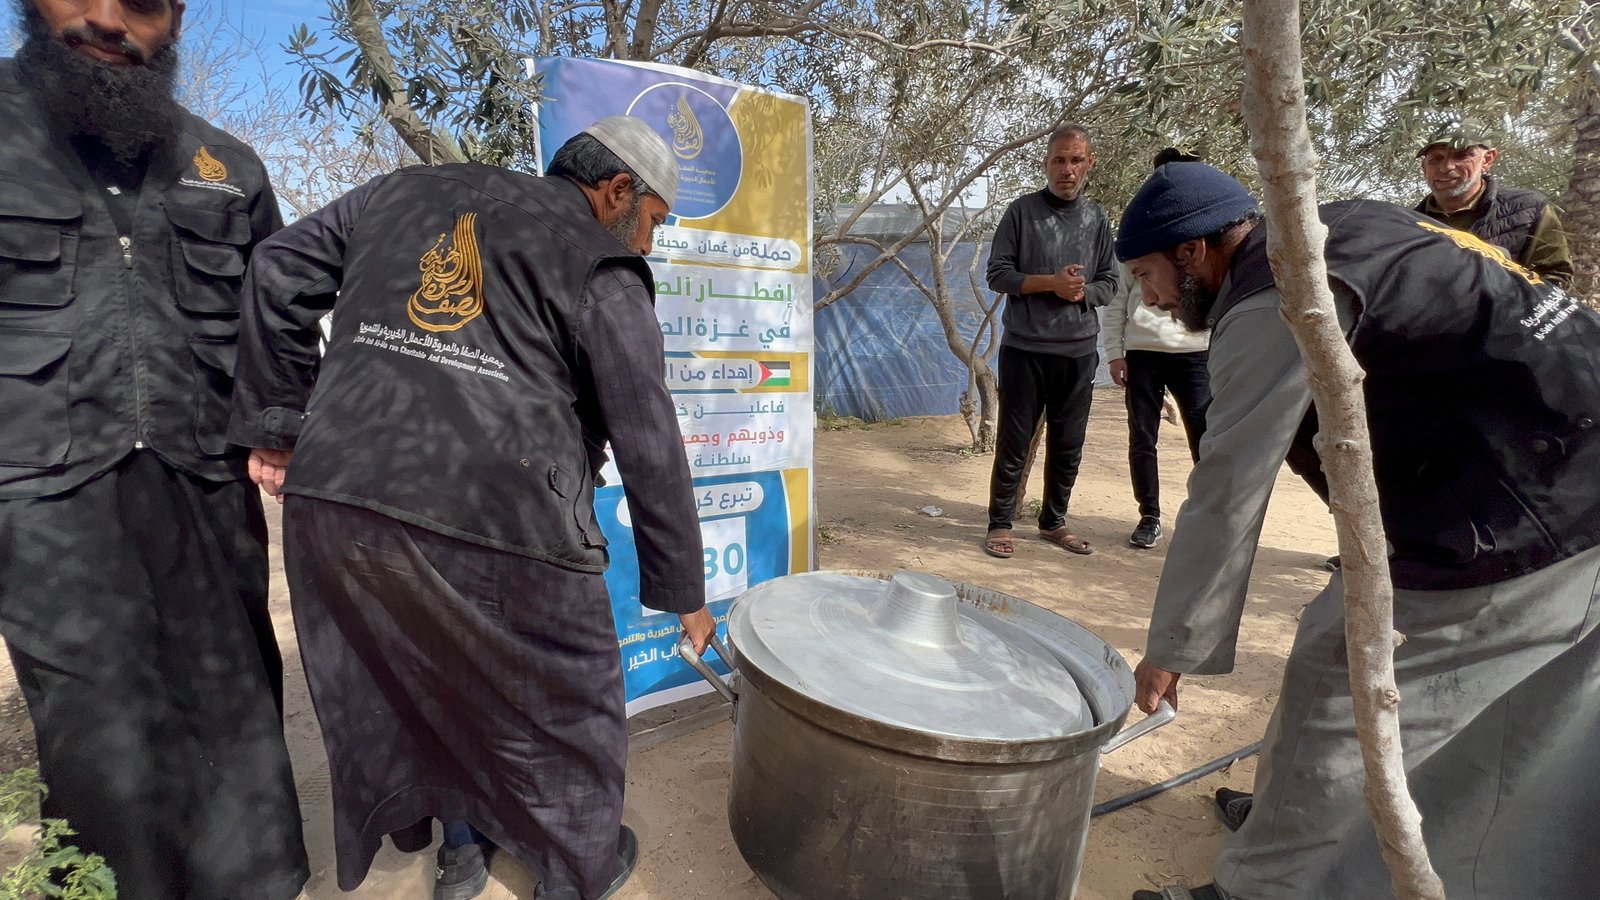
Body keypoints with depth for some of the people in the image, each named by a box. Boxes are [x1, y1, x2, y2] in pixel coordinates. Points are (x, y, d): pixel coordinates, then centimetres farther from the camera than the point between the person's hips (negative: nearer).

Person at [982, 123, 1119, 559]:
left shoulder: (1097, 218, 10)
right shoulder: (1023, 211, 0)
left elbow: (1109, 282, 11)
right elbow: (997, 273, -4)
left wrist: (1082, 292, -10)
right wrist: (1051, 282, -15)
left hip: (1078, 351, 4)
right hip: (1025, 348, -4)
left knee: (1068, 445, 10)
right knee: (1014, 442, 2)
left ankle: (1054, 521, 26)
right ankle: (999, 524, 13)